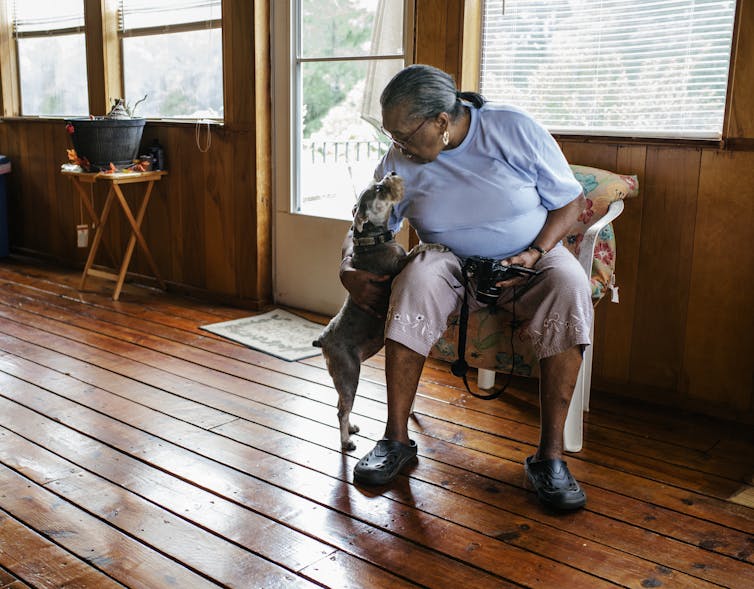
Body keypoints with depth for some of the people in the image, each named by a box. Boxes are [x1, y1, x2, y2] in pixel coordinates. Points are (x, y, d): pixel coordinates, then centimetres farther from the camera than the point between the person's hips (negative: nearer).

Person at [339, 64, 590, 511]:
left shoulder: (514, 129, -13)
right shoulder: (400, 162, -6)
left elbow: (570, 199, -6)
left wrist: (535, 254, -21)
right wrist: (349, 272, -20)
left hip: (529, 258, -1)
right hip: (453, 263, 1)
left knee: (570, 287, -35)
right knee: (417, 280, -34)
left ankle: (550, 454, -28)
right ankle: (397, 440, -24)